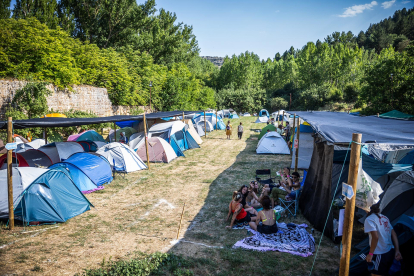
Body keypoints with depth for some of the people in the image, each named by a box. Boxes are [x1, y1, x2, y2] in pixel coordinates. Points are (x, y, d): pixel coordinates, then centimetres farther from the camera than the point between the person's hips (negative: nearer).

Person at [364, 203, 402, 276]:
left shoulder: (369, 219, -14)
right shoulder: (385, 218, 11)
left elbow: (375, 237, -22)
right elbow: (394, 234, 9)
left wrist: (370, 254, -15)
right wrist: (397, 250, 10)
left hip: (380, 255, -8)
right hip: (391, 253, 8)